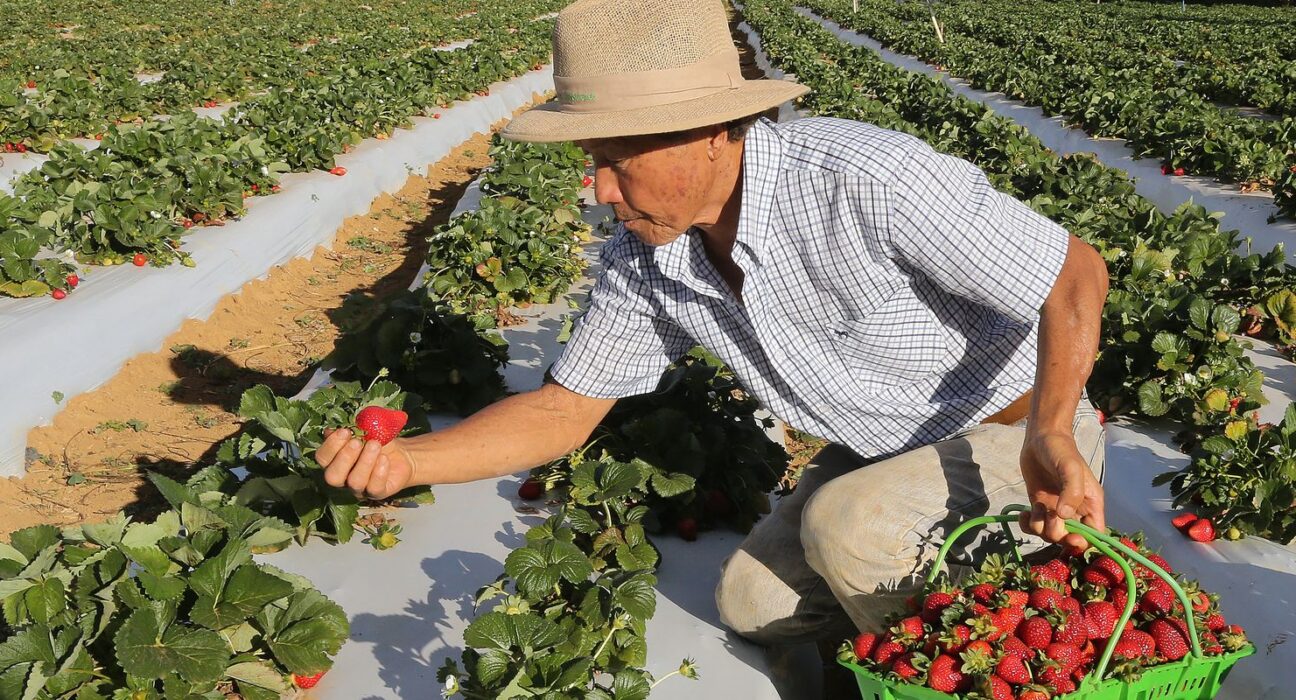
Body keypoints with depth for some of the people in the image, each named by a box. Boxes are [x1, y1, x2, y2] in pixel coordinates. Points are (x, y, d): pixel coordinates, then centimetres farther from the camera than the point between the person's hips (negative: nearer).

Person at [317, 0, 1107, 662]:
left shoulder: (866, 180, -34)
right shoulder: (644, 258, -13)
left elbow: (1078, 273, -24)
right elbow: (566, 409, -7)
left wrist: (1050, 435, -40)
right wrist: (406, 458, -21)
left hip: (1022, 428, -6)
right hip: (887, 448, 7)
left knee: (847, 525, -30)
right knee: (753, 604, 7)